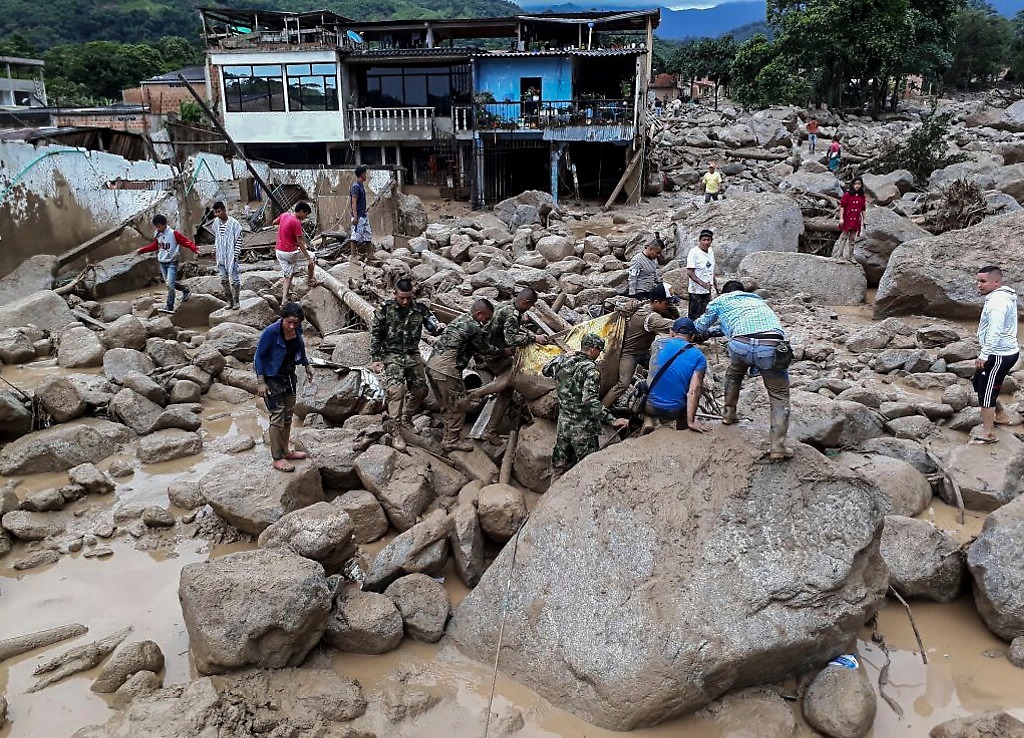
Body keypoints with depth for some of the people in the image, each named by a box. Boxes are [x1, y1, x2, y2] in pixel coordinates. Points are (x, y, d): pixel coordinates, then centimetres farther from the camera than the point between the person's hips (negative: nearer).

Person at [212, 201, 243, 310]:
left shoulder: (234, 223, -11)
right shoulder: (216, 223, 7)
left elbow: (239, 240, -10)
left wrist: (235, 255, -14)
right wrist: (215, 250, 12)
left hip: (231, 256, -6)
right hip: (220, 256, 6)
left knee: (234, 279, -2)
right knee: (224, 280, 8)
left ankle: (237, 301, 11)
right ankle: (230, 301, 19)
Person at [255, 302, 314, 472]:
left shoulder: (297, 329, -9)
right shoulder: (271, 332, -26)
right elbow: (259, 356, -18)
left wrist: (307, 365, 19)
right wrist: (261, 382, -19)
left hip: (289, 375, 7)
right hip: (273, 378, -7)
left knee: (288, 414, 16)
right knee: (277, 418, -3)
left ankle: (285, 451, 31)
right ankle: (277, 458, 9)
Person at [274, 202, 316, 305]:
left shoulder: (284, 215, 4)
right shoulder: (296, 223, -18)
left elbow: (274, 222, 26)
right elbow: (300, 243, -19)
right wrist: (309, 258, -17)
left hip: (279, 251, 8)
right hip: (290, 253, -8)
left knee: (288, 275, 14)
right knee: (312, 259, 14)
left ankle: (284, 299, 6)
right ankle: (310, 280, 30)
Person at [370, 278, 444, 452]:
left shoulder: (420, 309, -1)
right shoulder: (385, 310, -7)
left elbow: (431, 326, -1)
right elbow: (375, 335, -1)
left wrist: (438, 328, -27)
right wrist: (375, 358, -6)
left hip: (413, 355, 4)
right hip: (392, 355, -4)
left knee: (420, 389, 8)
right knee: (397, 390, -19)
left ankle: (406, 418, 33)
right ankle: (395, 431, -15)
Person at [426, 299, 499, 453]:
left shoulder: (460, 319, 16)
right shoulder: (474, 328, -11)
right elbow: (486, 349, 2)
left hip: (432, 364, 10)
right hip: (446, 368, -9)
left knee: (446, 405, 20)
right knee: (457, 405, 3)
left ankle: (448, 436, 30)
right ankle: (452, 441, 11)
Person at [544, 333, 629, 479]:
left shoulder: (562, 361, 1)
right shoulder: (590, 369, -19)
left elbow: (546, 370, 23)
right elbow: (590, 401, -31)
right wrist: (612, 420, -34)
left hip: (563, 424, 7)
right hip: (583, 428, -7)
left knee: (559, 466, 17)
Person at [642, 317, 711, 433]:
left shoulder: (658, 343, 2)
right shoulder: (699, 357, -1)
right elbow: (694, 392, -12)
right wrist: (690, 422, -12)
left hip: (650, 407, 0)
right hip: (674, 412, 0)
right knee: (700, 386, 28)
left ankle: (648, 420, 9)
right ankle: (681, 428, 26)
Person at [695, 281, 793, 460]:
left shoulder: (721, 300, 29)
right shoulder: (757, 299, 40)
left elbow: (701, 327, 40)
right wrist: (721, 325, 70)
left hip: (742, 344, -1)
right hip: (773, 345, 1)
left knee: (734, 374, 33)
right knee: (779, 395, 13)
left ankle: (728, 414, 44)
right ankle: (777, 446, 2)